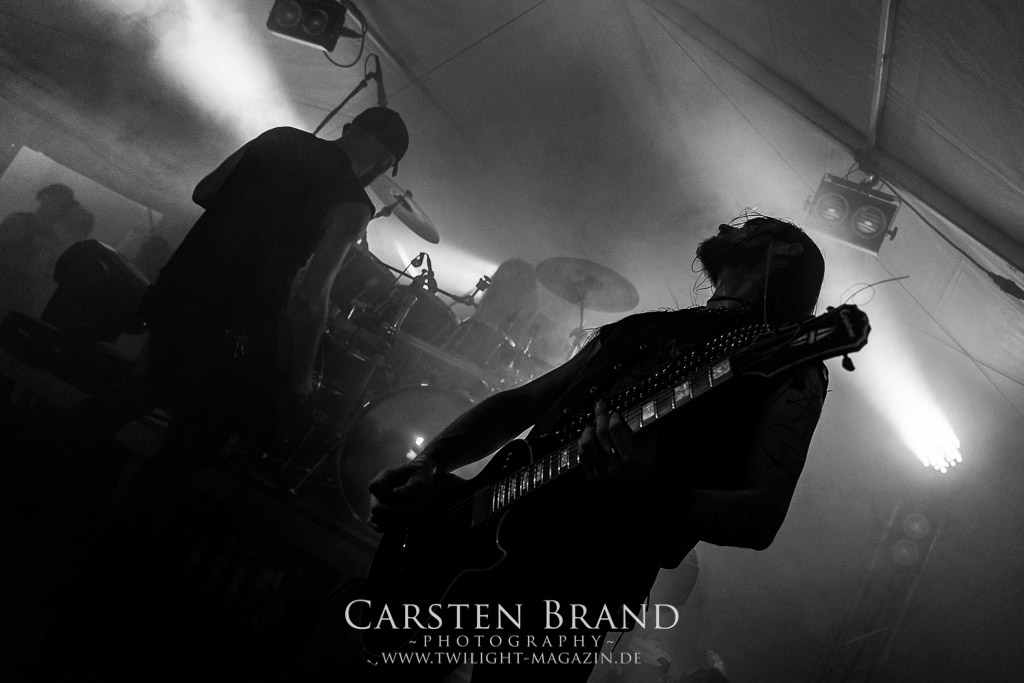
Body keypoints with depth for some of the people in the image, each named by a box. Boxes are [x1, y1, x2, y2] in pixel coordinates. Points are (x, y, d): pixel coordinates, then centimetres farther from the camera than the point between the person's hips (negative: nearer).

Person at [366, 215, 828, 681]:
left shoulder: (790, 374, 0)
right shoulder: (642, 329, 17)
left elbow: (763, 517, -11)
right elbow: (521, 401, 18)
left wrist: (650, 497, -30)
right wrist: (429, 465, 3)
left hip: (581, 591, -5)